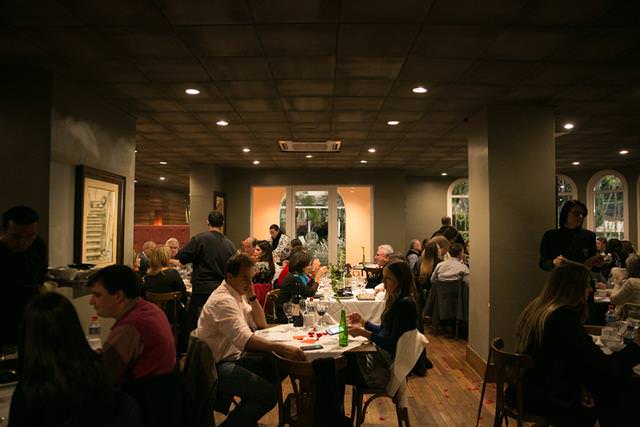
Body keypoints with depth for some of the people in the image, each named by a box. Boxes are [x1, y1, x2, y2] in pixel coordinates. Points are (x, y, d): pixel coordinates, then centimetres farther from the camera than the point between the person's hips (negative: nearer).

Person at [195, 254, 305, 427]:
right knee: (268, 395, -24)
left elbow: (261, 324, 11)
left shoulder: (238, 294, 8)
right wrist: (281, 348, -45)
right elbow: (243, 338, -37)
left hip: (232, 356, 10)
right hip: (216, 366, -10)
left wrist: (252, 296, -2)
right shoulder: (223, 300, -22)